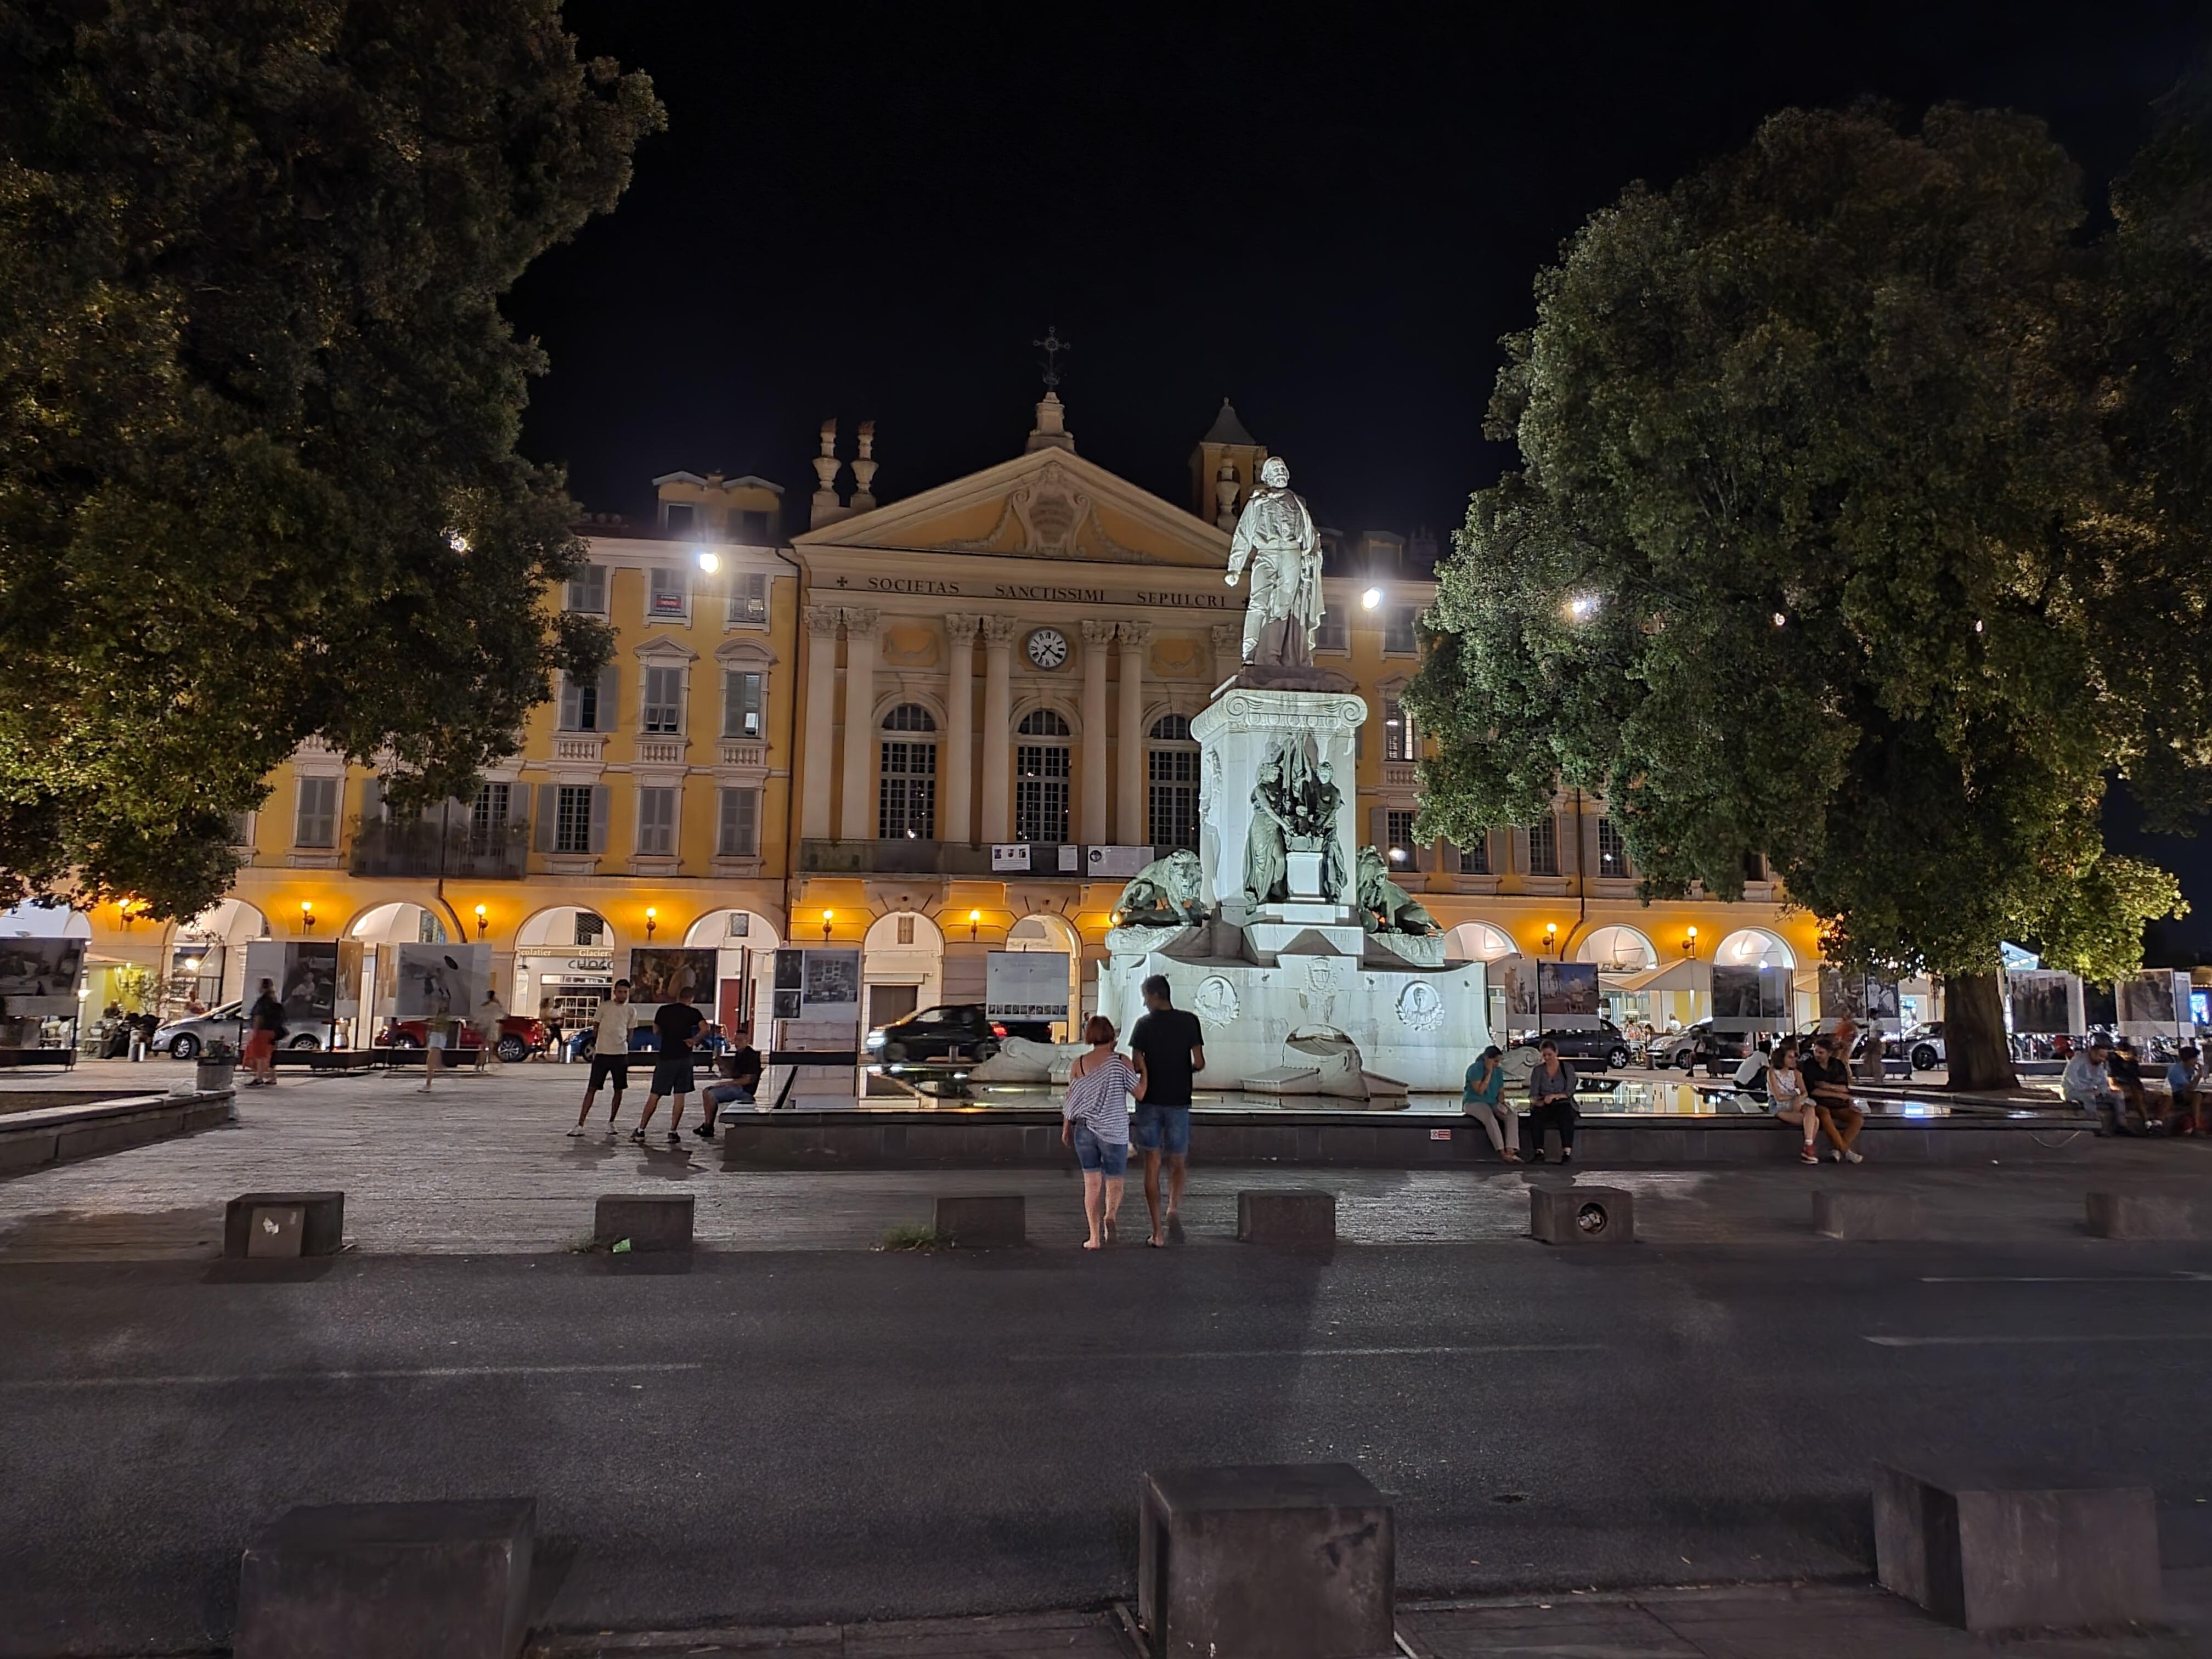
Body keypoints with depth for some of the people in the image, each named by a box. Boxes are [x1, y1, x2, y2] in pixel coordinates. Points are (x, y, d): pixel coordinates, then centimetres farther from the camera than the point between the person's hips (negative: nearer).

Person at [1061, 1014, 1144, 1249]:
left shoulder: (1078, 1064, -1)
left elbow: (1071, 1099, 3)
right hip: (1114, 1131, -2)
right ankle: (1109, 1217, -19)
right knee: (1114, 1181, 10)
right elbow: (1140, 1094, -4)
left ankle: (1095, 1237, 4)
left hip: (1085, 1129, 2)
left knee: (1092, 1182, 8)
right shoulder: (1121, 1062, -7)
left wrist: (1066, 1129, 14)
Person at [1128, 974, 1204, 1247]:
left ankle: (1158, 1230, 1)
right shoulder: (1189, 1022, -2)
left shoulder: (1144, 1025, -4)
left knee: (1152, 1165, 5)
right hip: (1178, 1101, 1)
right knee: (1178, 1161, 15)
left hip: (1150, 1101, -1)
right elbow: (1199, 1063, -5)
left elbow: (1137, 1066, -8)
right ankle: (1174, 1208, -10)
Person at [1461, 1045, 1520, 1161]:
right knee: (1490, 1118, -37)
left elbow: (1501, 1092, 16)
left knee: (1512, 1117, -22)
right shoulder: (1475, 1069, -11)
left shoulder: (1498, 1071, 10)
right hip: (1474, 1103, -6)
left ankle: (1510, 1151, -35)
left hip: (1493, 1104, 6)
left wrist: (1501, 1102, -5)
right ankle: (1502, 1153, -38)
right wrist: (1489, 1074, -17)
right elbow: (1480, 1091, -18)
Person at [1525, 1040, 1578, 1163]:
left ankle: (1567, 1153, -42)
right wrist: (1537, 1101, -18)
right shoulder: (1538, 1071, 12)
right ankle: (1539, 1153, -39)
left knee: (1566, 1115, -39)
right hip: (1544, 1106, 1)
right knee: (1535, 1116, -35)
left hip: (1562, 1104, -1)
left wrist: (1554, 1096, -18)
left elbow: (1569, 1093, 0)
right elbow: (1533, 1094, 6)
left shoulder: (1568, 1068, 8)